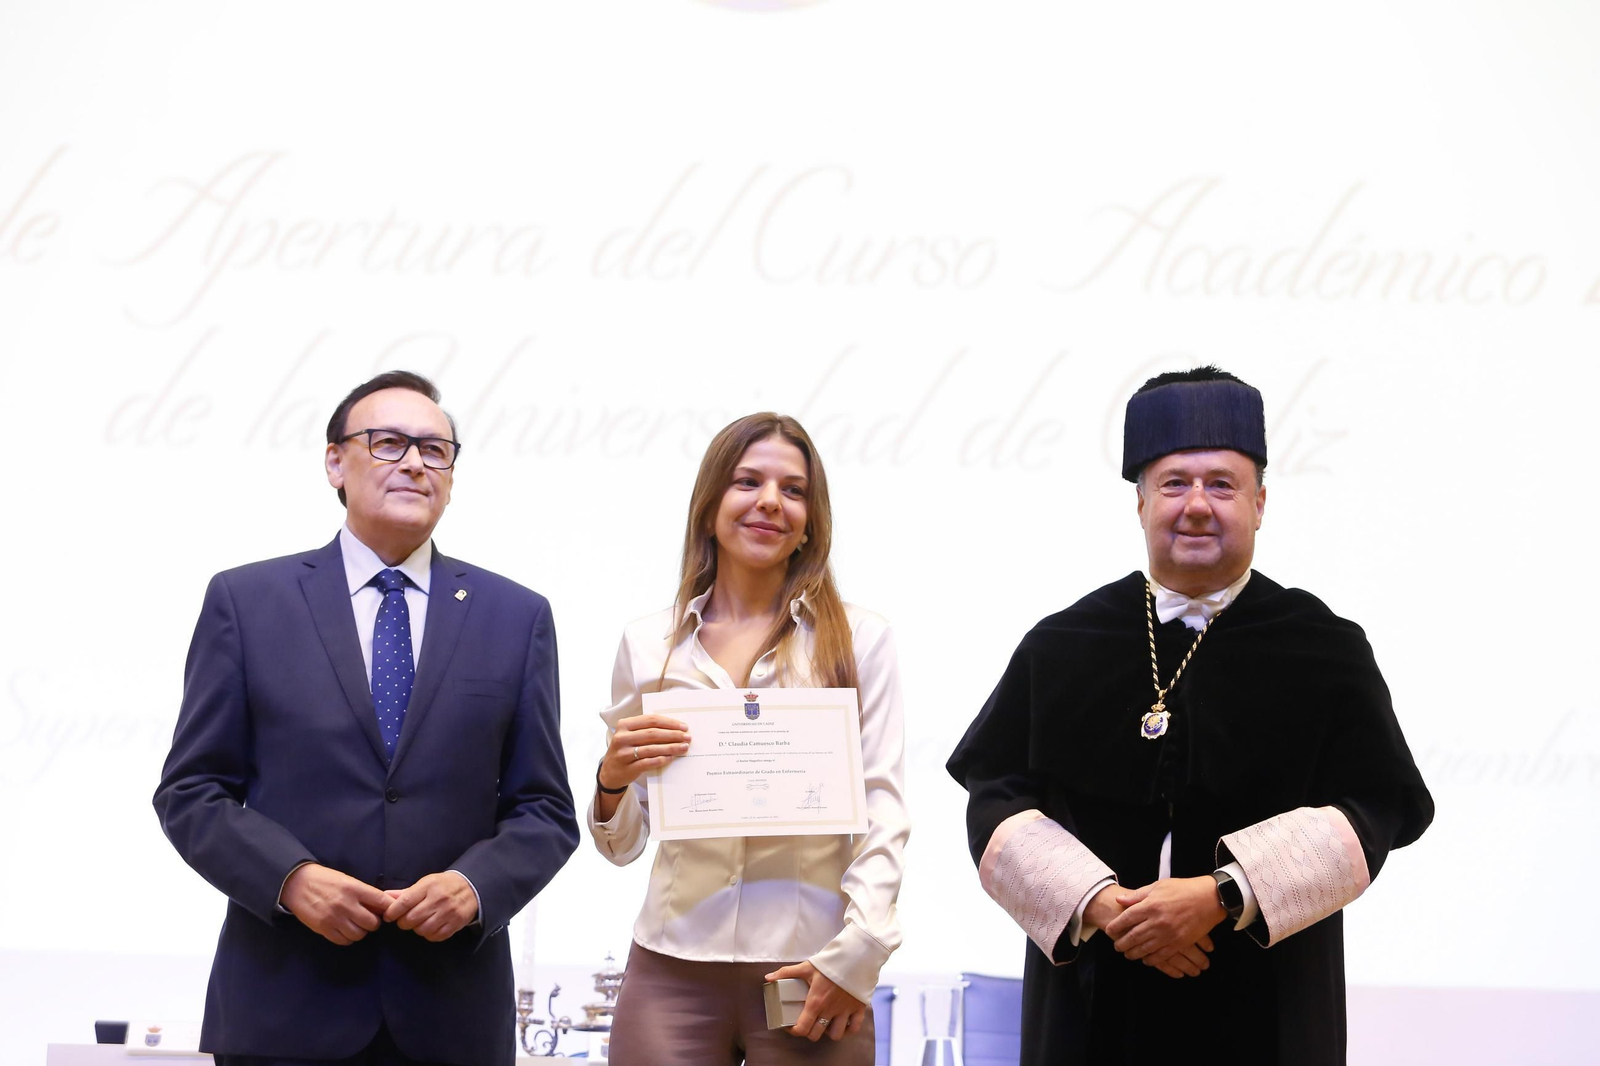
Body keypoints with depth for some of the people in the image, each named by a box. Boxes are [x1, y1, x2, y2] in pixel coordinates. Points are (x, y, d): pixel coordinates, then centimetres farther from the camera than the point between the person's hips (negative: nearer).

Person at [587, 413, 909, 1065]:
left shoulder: (860, 639, 3)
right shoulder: (647, 644, 7)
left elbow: (883, 812, -2)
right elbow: (621, 845, 11)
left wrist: (857, 952, -13)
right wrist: (612, 779, -9)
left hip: (812, 975, -1)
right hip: (674, 969, 1)